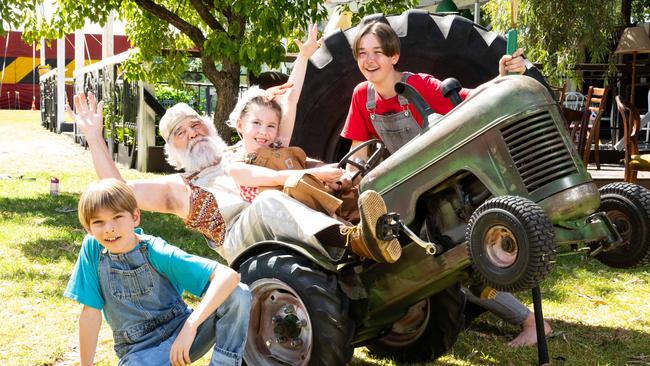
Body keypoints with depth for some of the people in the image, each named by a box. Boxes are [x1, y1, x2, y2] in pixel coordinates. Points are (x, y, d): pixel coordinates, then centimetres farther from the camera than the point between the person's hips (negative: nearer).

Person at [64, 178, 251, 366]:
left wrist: (190, 326, -33)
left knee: (238, 294, -25)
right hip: (140, 351, 1)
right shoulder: (92, 247, -10)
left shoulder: (158, 253, -17)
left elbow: (228, 276, -26)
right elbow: (91, 314, -3)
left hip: (180, 330, 0)